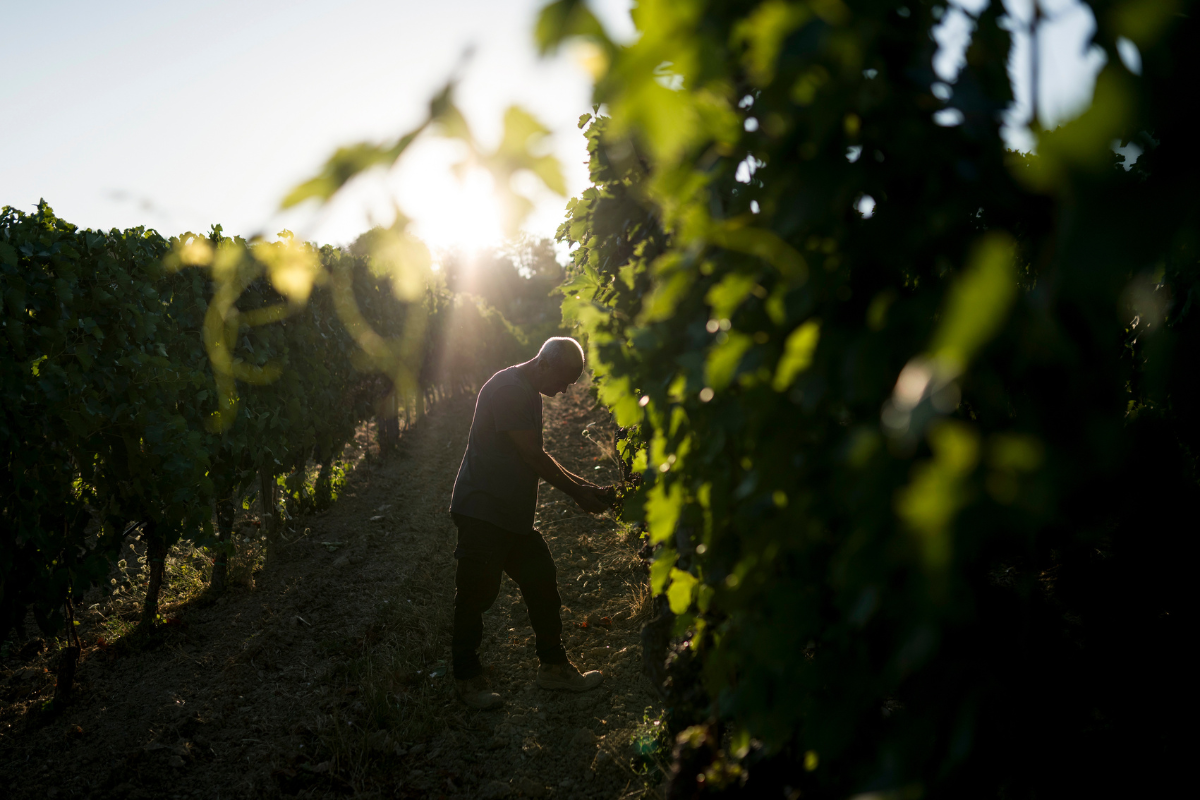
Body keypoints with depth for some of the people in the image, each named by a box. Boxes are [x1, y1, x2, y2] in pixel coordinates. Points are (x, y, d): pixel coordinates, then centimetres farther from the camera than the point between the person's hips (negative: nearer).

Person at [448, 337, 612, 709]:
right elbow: (534, 456, -19)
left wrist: (585, 485, 10)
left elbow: (536, 457, 17)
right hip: (483, 511, -10)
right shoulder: (509, 389, -18)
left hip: (514, 513, 10)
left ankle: (554, 666, 24)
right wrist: (577, 493, -10)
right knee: (476, 594, 1)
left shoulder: (528, 393, 15)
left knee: (542, 583, 12)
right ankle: (467, 678, 17)